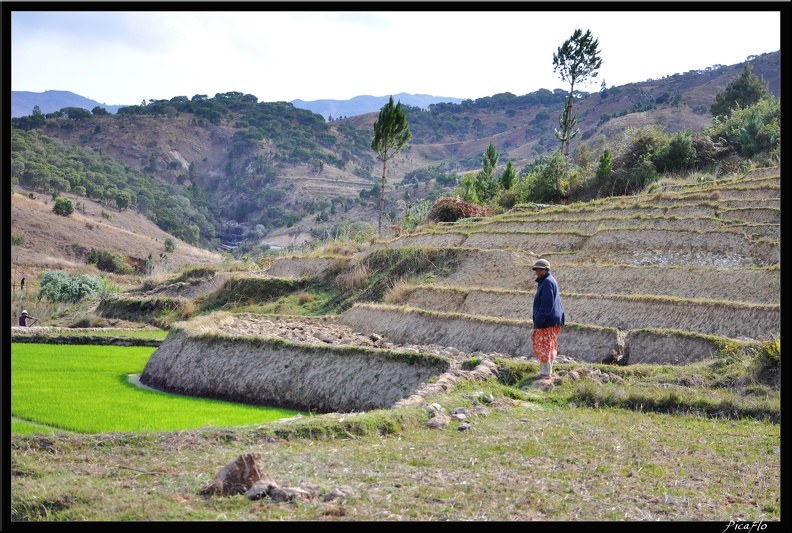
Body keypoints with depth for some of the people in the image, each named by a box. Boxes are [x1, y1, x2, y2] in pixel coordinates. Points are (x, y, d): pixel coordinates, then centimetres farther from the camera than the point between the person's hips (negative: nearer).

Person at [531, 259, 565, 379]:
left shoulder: (547, 282, -16)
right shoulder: (546, 281, 16)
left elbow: (546, 304, -22)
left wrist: (538, 321, -20)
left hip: (548, 321, -11)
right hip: (552, 320, 11)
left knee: (544, 346, -5)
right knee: (548, 346, 15)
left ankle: (545, 373, 1)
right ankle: (547, 371, 23)